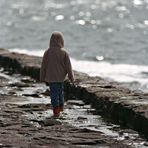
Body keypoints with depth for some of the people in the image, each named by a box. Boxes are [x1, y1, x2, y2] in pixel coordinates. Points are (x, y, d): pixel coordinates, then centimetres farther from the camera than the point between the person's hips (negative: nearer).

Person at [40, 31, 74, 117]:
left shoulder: (47, 52, -9)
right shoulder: (64, 52, -10)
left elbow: (43, 66, -3)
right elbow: (68, 66, -5)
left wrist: (43, 78, 7)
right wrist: (71, 78, 5)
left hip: (51, 78, -1)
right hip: (61, 77, 1)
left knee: (54, 94, 3)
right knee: (60, 92, 22)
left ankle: (56, 111, -2)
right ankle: (61, 108, 35)